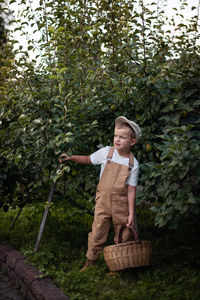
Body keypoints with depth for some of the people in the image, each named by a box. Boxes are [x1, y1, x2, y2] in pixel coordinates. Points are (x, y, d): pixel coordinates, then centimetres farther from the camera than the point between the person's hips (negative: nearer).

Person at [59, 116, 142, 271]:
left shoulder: (133, 164, -9)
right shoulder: (106, 152, -5)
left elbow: (131, 190, -8)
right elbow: (88, 159, 14)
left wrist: (131, 214, -9)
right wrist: (71, 158, 3)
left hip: (122, 203, -1)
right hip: (103, 200, 1)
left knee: (124, 235, 10)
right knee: (97, 232, 4)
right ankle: (91, 261, 22)